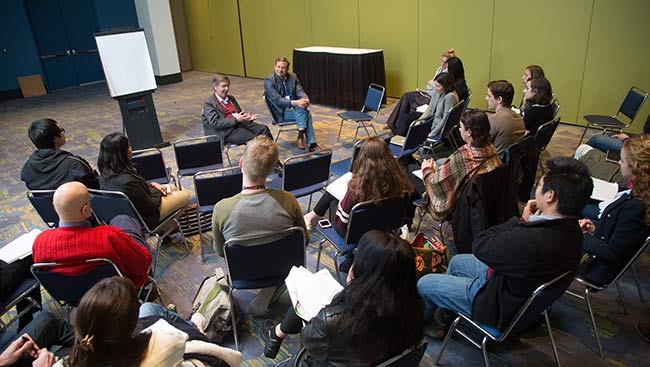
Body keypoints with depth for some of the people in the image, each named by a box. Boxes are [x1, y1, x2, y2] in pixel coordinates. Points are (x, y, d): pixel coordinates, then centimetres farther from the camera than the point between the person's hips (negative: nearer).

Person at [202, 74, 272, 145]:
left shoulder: (231, 98, 24)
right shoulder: (209, 103, 1)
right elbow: (215, 123, -12)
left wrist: (247, 117, 0)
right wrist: (235, 119, -20)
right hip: (226, 132, -7)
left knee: (264, 128, -18)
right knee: (253, 139, -29)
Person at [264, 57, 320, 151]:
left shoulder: (293, 77, 6)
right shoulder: (269, 80, -11)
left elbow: (300, 92, 0)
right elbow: (277, 100, -21)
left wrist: (306, 99, -25)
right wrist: (295, 103, -32)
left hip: (293, 108, 5)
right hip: (280, 112, -5)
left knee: (307, 113, -24)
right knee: (302, 109, -26)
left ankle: (312, 144, -22)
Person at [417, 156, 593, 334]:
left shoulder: (531, 241, -42)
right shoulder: (572, 228, -14)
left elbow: (479, 245, -26)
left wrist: (521, 220, -19)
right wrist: (528, 222, -15)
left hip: (501, 307, -9)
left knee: (424, 284, 5)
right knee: (457, 261, 26)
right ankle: (443, 316, 42)